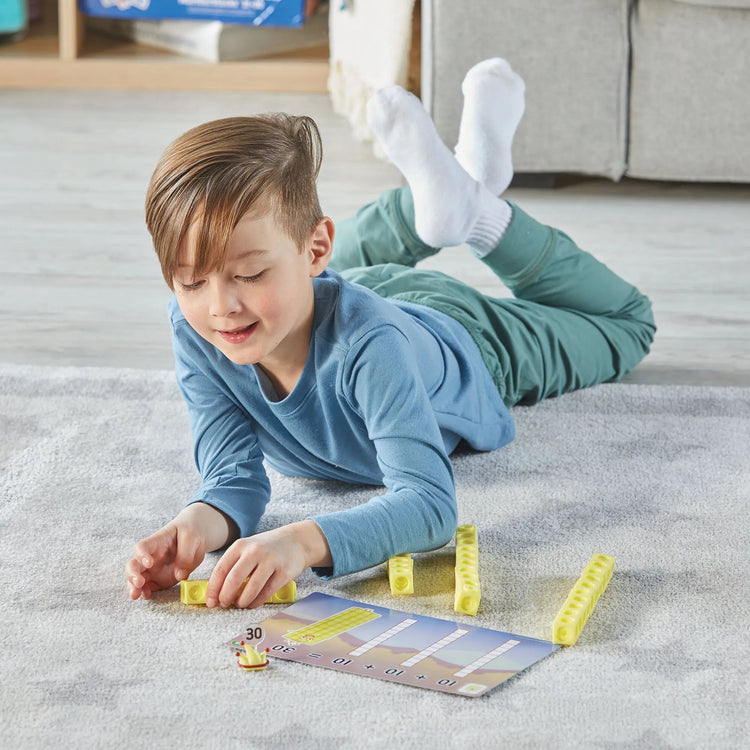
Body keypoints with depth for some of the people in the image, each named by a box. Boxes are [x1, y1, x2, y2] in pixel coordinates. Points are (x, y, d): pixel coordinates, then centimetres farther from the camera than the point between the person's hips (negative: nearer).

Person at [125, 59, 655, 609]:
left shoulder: (367, 343, -52)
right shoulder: (195, 334, -39)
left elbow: (429, 503, -60)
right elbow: (235, 478, -38)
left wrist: (303, 541, -78)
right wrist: (199, 523, -64)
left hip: (465, 340, -3)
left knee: (626, 322, 24)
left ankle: (481, 211, 25)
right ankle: (443, 192, 38)